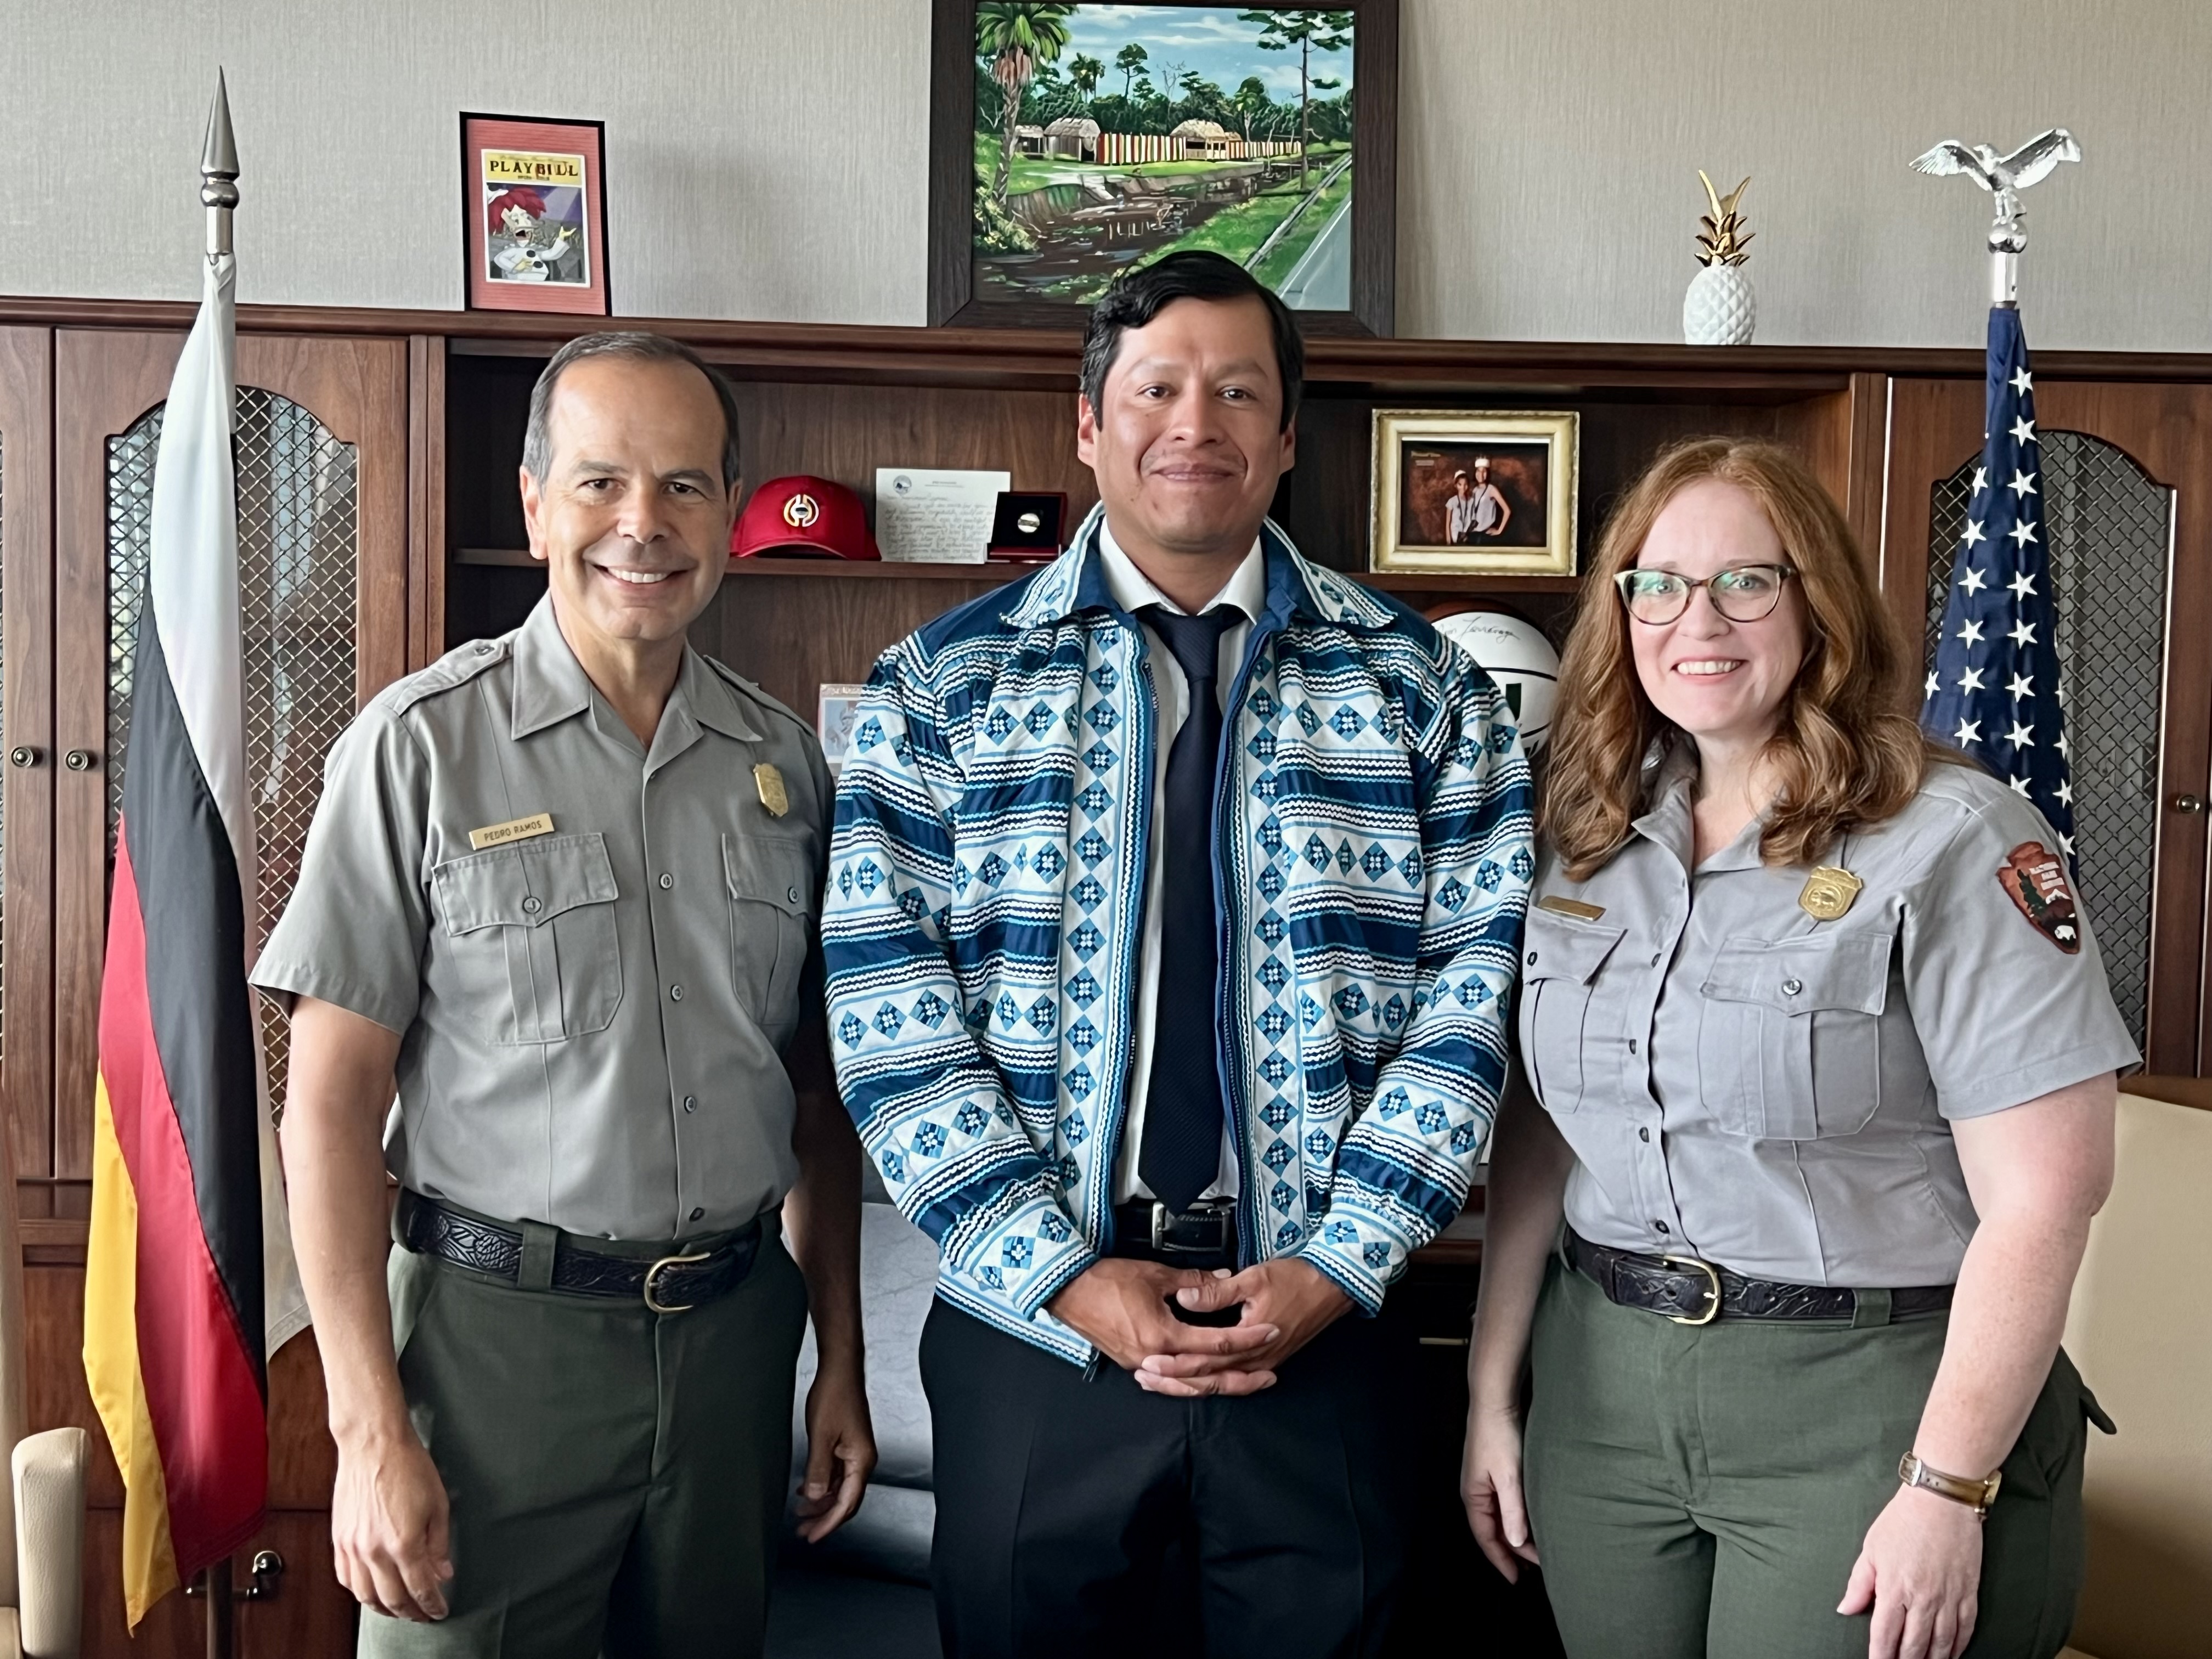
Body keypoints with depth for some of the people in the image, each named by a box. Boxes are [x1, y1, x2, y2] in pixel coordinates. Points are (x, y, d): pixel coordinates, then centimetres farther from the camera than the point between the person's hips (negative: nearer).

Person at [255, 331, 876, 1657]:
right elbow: (332, 1102, -8)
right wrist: (371, 1431, -12)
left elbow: (816, 1084, 10)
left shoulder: (785, 763, 5)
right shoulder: (422, 746, -7)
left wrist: (842, 1359, 10)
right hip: (501, 1333, -4)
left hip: (735, 1332, 4)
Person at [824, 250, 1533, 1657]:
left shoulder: (1419, 685, 4)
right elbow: (891, 1014, -5)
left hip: (1323, 1325, 1)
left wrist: (1337, 1265, -10)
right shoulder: (946, 684, 1)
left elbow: (1472, 988, -1)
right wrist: (1068, 1279, -12)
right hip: (1036, 1325, 0)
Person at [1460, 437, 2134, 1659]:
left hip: (1863, 1408, -5)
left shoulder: (1952, 840, -11)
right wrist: (1491, 1397, 8)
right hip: (1601, 1392, 5)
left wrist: (1948, 1491, -15)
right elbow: (1539, 1133, 10)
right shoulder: (1585, 845, 6)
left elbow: (2042, 1192, -14)